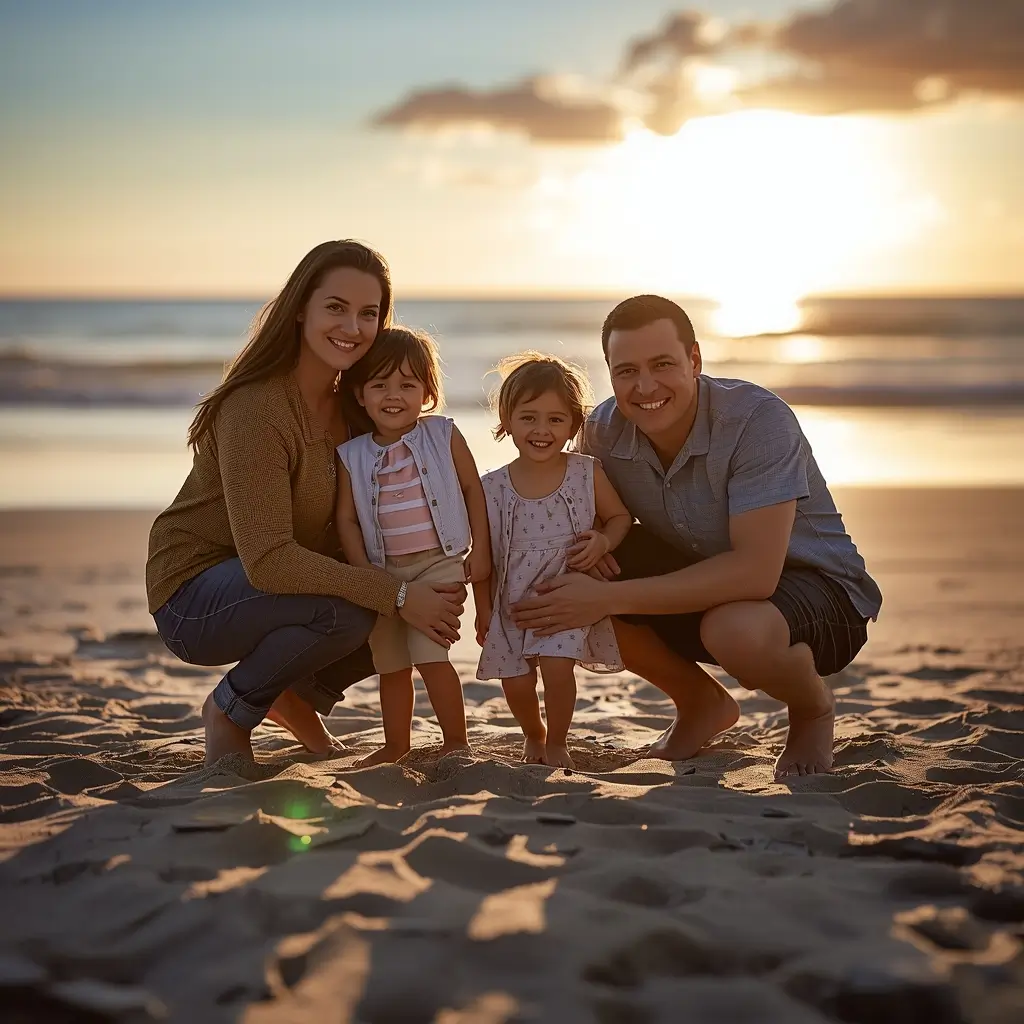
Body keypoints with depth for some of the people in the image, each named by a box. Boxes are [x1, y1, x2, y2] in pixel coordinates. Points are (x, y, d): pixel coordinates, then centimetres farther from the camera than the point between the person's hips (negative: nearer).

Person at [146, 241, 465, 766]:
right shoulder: (256, 410, -27)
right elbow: (267, 560, -33)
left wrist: (435, 589, -23)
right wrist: (396, 595, -33)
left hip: (284, 579, 8)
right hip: (194, 595, -8)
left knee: (425, 602, -4)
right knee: (344, 610, -33)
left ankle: (296, 696, 14)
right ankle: (228, 711, -5)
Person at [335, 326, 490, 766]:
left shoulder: (444, 437, -3)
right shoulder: (352, 456, 1)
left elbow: (473, 489, 1)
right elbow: (347, 518, 2)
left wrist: (480, 549, -3)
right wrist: (362, 572, -7)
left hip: (439, 563, -3)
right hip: (383, 571, 4)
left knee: (429, 654, -15)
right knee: (390, 664, 11)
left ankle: (456, 740, 0)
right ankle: (396, 746, 27)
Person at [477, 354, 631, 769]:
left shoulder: (588, 474, -6)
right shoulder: (492, 488, -5)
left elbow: (620, 516, 5)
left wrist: (603, 541, -16)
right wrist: (483, 611, 3)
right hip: (512, 602, 2)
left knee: (556, 665, -19)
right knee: (515, 683, 3)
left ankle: (557, 743, 9)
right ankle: (533, 736, 37)